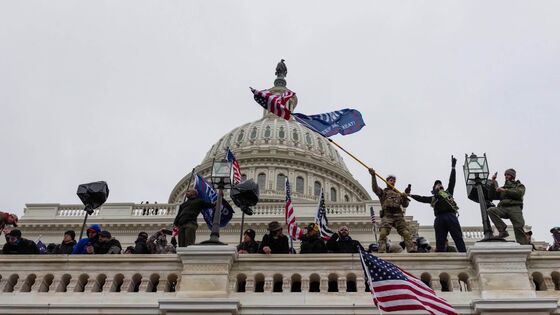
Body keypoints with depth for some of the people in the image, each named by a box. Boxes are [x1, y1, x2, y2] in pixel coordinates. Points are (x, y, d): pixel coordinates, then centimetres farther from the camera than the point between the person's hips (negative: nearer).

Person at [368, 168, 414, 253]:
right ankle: (381, 251, -25)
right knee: (383, 233, -21)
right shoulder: (382, 192, 20)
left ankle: (411, 250, -13)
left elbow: (405, 205, 22)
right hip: (387, 215, -3)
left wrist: (405, 198, -1)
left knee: (406, 233, -10)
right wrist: (373, 176, -15)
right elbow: (375, 188, -2)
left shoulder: (398, 194, 30)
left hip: (398, 215, 3)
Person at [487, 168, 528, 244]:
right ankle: (503, 231, -30)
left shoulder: (519, 186, 22)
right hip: (503, 208, 3)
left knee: (519, 227, -19)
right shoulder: (502, 188, 31)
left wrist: (505, 190, -5)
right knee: (491, 210, -27)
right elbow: (491, 197, 23)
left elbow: (518, 193, -2)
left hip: (515, 208, -3)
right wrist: (493, 183, 16)